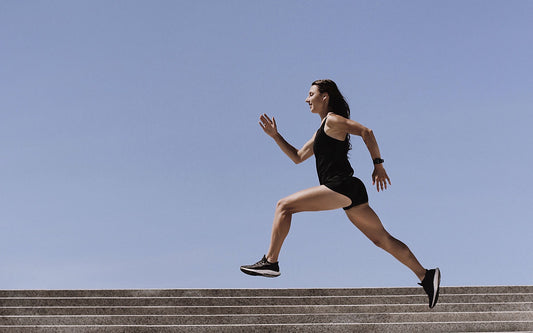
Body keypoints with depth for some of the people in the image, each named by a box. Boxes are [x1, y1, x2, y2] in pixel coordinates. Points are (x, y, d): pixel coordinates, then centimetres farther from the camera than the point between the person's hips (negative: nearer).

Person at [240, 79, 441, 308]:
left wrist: (378, 165, -14)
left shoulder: (333, 120, -1)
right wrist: (275, 135, 22)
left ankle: (270, 262, -8)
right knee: (383, 240, 10)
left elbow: (366, 132, -11)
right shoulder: (322, 131, 26)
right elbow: (298, 157, 29)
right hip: (350, 194, 10)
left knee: (284, 206, -9)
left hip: (341, 187, -10)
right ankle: (425, 276, 10)